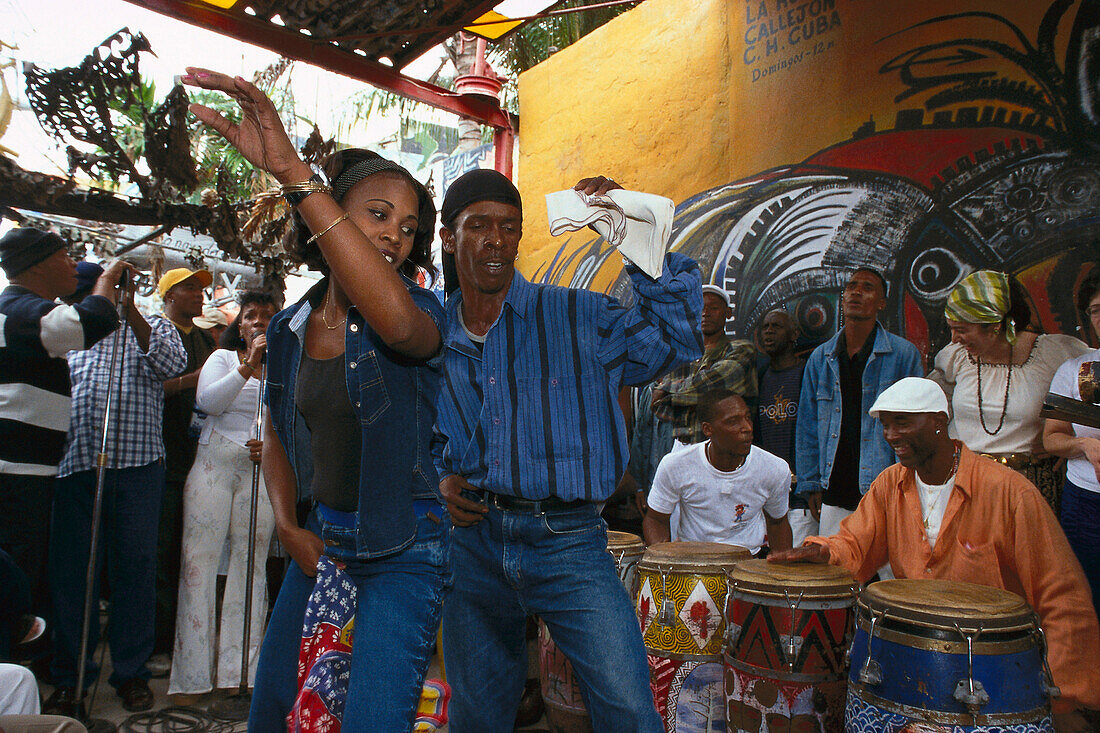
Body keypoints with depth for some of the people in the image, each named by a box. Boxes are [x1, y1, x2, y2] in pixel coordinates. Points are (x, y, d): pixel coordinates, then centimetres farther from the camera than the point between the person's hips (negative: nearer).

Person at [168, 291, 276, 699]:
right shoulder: (223, 358, 11)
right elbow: (207, 401, -7)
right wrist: (248, 367, -15)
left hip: (262, 470, 0)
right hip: (214, 463, 0)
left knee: (251, 560, 0)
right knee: (199, 558, -4)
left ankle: (240, 670, 8)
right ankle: (193, 673, 5)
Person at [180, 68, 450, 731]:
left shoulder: (420, 311, -13)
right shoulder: (290, 328, 4)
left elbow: (399, 322, -40)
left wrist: (294, 173, -42)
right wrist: (289, 527, 0)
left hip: (404, 551, -5)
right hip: (319, 539, 6)